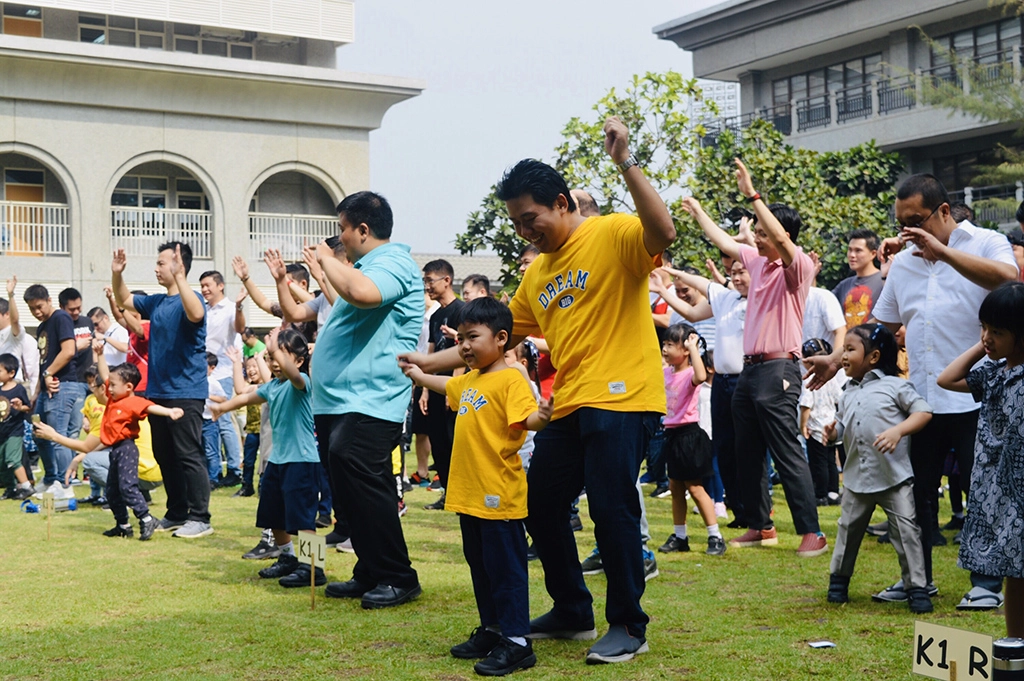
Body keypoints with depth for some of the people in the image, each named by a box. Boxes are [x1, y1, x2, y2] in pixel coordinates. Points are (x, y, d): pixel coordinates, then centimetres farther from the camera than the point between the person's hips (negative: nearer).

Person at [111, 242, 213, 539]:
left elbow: (196, 314, -35)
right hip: (158, 392, 9)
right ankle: (177, 513, 23)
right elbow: (124, 300, 25)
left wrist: (179, 277, -40)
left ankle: (200, 518, -2)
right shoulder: (155, 302, 11)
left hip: (186, 393, -9)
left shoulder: (188, 299, -12)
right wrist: (116, 274, 7)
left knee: (189, 455, -7)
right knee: (164, 456, 13)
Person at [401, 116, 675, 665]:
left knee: (612, 508, -8)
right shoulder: (535, 274, 17)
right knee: (540, 504, 11)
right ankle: (572, 613, 28)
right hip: (566, 407, 9)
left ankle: (629, 626, 10)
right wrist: (432, 361, 18)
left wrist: (626, 164, -30)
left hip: (622, 399, -8)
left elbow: (663, 231, -27)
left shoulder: (612, 235, -5)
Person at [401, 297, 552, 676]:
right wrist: (418, 375, 50)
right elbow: (448, 386, 36)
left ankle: (516, 642, 4)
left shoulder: (510, 380, -15)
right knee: (479, 566, 17)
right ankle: (491, 630, 29)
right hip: (469, 494, 9)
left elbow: (526, 419, -28)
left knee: (505, 567, -3)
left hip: (499, 496, -9)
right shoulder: (469, 380, 14)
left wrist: (541, 416, -50)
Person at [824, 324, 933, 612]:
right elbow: (842, 424, 22)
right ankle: (839, 580, 28)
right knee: (848, 529, 13)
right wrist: (832, 431, -2)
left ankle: (917, 589, 4)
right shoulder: (849, 394, 13)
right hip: (857, 478, 5)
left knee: (905, 531, -4)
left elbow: (923, 412, -10)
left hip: (894, 477, -5)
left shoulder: (894, 386, -5)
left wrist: (898, 430, -24)